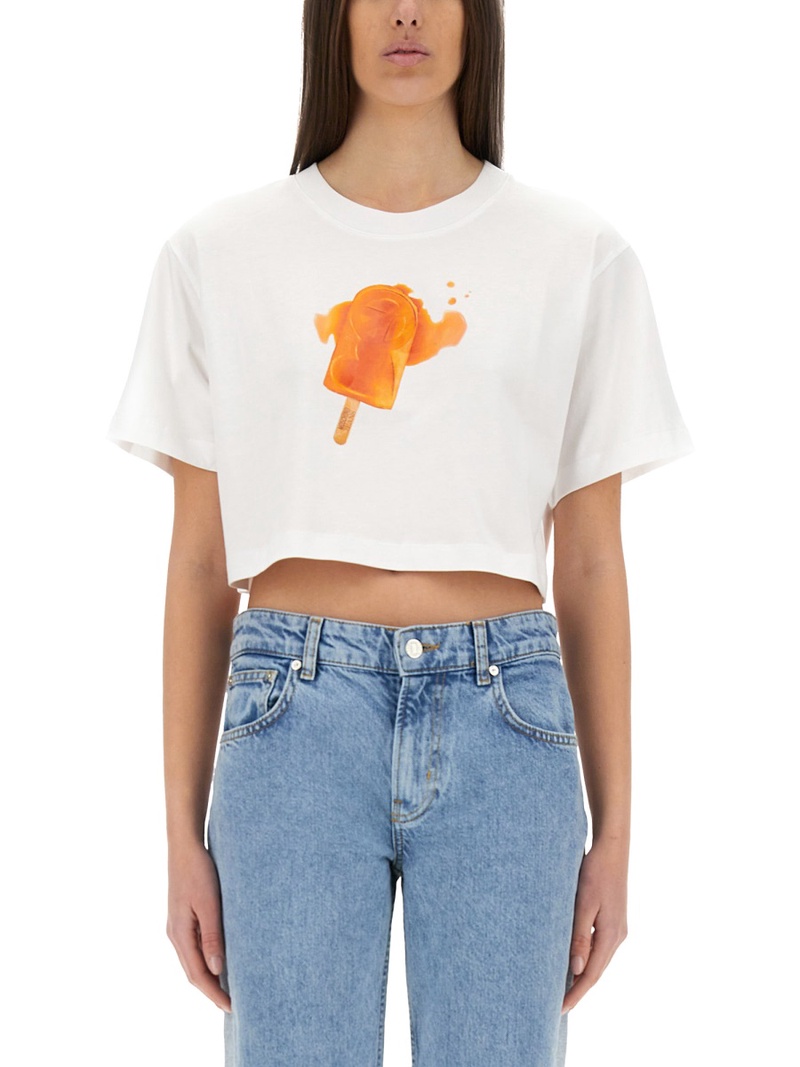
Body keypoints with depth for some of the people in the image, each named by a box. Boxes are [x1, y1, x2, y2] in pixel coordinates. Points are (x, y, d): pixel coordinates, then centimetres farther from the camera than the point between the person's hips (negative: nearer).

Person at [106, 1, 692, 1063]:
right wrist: (183, 836, 5)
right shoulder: (219, 253, 6)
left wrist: (614, 835, 6)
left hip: (504, 729, 1)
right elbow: (200, 562, 6)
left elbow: (590, 565, 7)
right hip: (295, 718, 0)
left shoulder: (581, 256, 6)